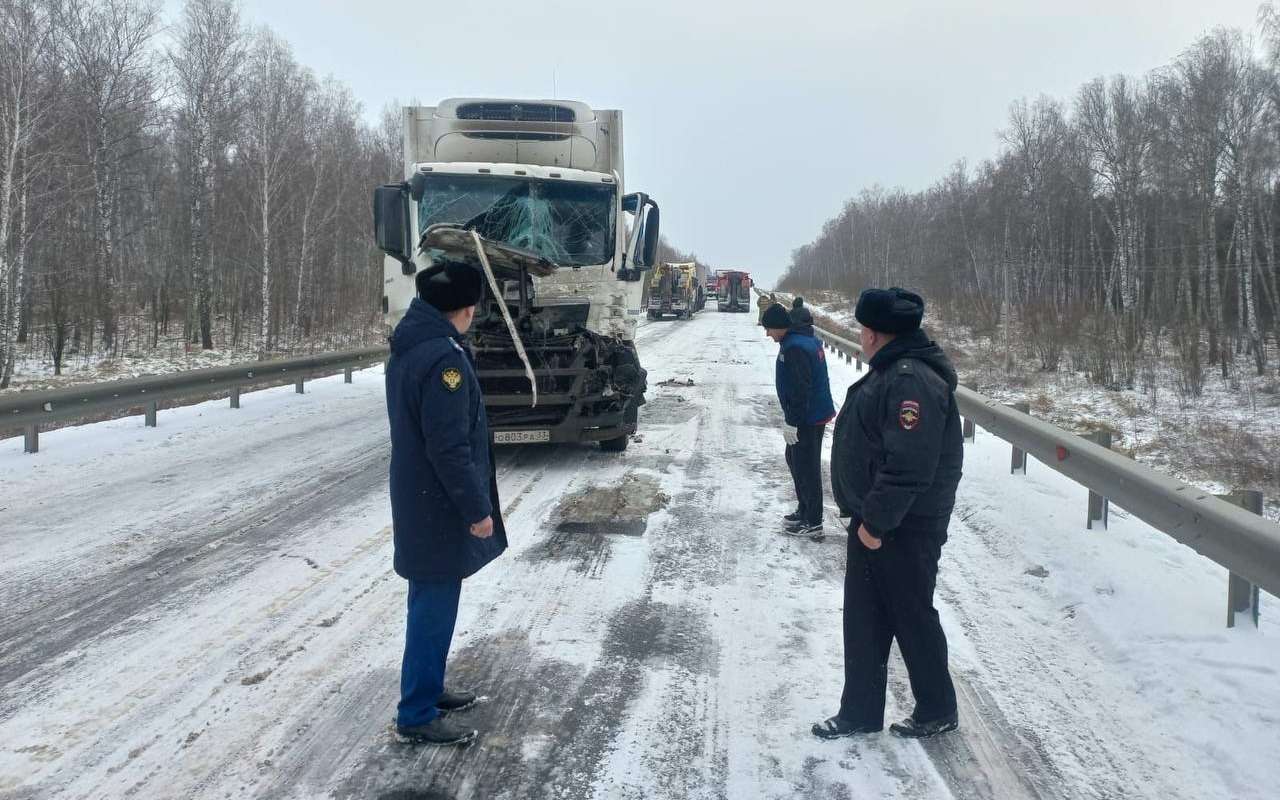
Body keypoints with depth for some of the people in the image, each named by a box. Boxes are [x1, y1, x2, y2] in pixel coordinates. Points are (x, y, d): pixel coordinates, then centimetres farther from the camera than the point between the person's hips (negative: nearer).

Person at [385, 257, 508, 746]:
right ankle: (417, 715, 12)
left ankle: (427, 689, 34)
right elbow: (450, 447, -25)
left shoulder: (407, 348, 8)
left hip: (416, 501, 10)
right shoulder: (444, 358, -23)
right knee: (434, 609, 1)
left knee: (430, 604, 20)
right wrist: (477, 508, -16)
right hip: (439, 509, -10)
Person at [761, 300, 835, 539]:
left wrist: (792, 422, -21)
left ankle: (813, 523, 6)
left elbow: (800, 389, -26)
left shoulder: (794, 347, -22)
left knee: (806, 468, -2)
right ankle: (804, 511, 32)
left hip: (807, 419, -11)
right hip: (817, 413, 11)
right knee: (795, 459, 22)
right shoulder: (809, 339, 11)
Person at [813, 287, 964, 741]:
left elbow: (909, 465, -30)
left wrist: (877, 521, -23)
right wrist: (867, 516, 16)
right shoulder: (892, 371, 10)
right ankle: (860, 712, 27)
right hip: (874, 521, 10)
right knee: (863, 618, 15)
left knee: (912, 617, 7)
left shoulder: (912, 381, -24)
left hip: (904, 529, -10)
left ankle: (937, 711, 26)